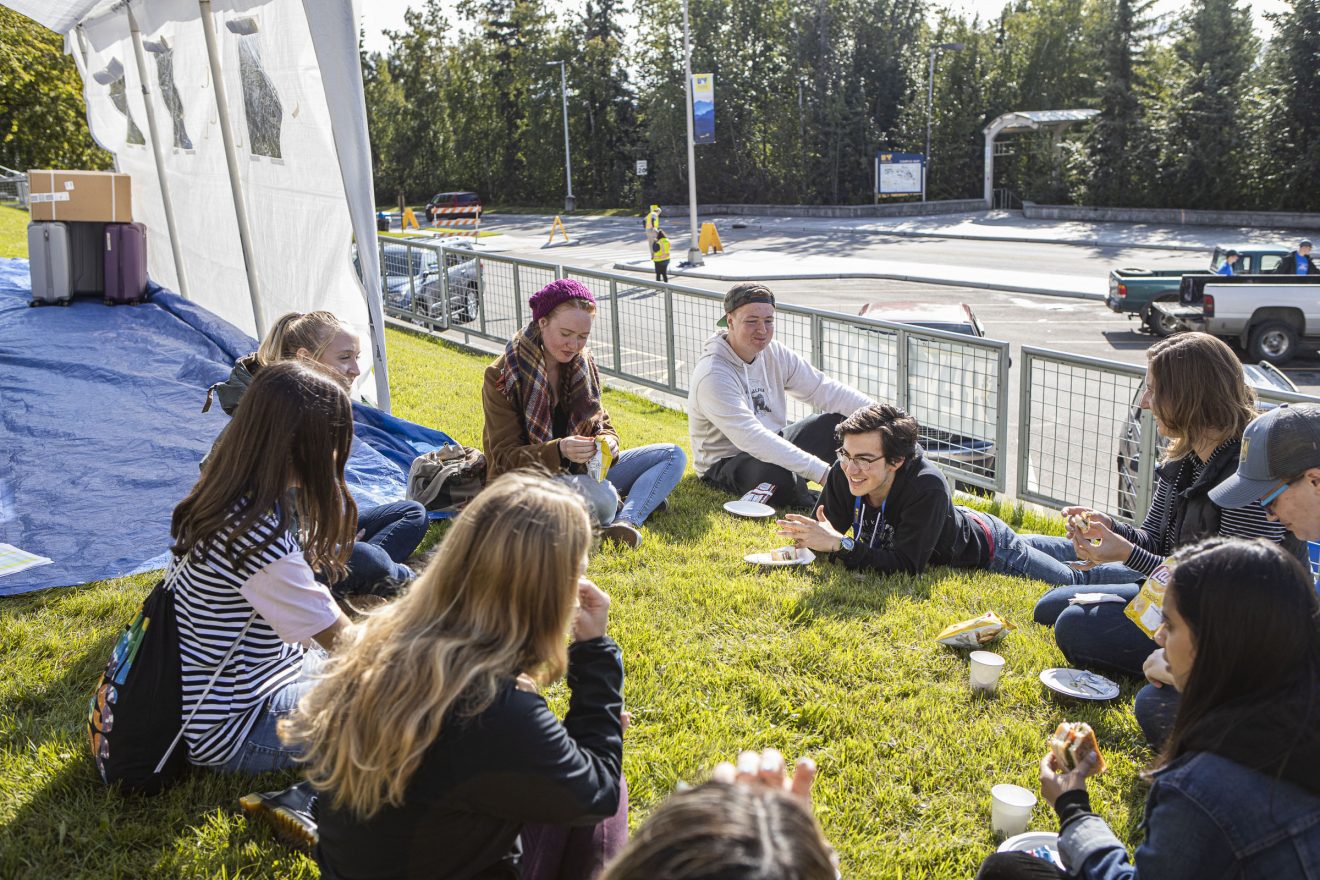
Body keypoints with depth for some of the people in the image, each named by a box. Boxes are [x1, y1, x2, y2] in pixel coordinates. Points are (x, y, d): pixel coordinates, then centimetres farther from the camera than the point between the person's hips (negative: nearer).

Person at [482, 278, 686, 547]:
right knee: (602, 499, -39)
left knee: (672, 455, -4)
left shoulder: (582, 364, 5)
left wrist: (608, 442, -15)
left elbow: (602, 423, 11)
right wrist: (558, 451, -34)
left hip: (580, 472, 8)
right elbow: (505, 457, -15)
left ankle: (625, 522, -27)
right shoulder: (503, 376, -13)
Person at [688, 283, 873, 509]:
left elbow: (824, 390, 0)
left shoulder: (775, 353, -1)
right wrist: (821, 471, -40)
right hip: (725, 464, -8)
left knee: (843, 421, -6)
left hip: (773, 446, 8)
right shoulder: (712, 375, -26)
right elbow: (753, 439, -35)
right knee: (778, 477, -39)